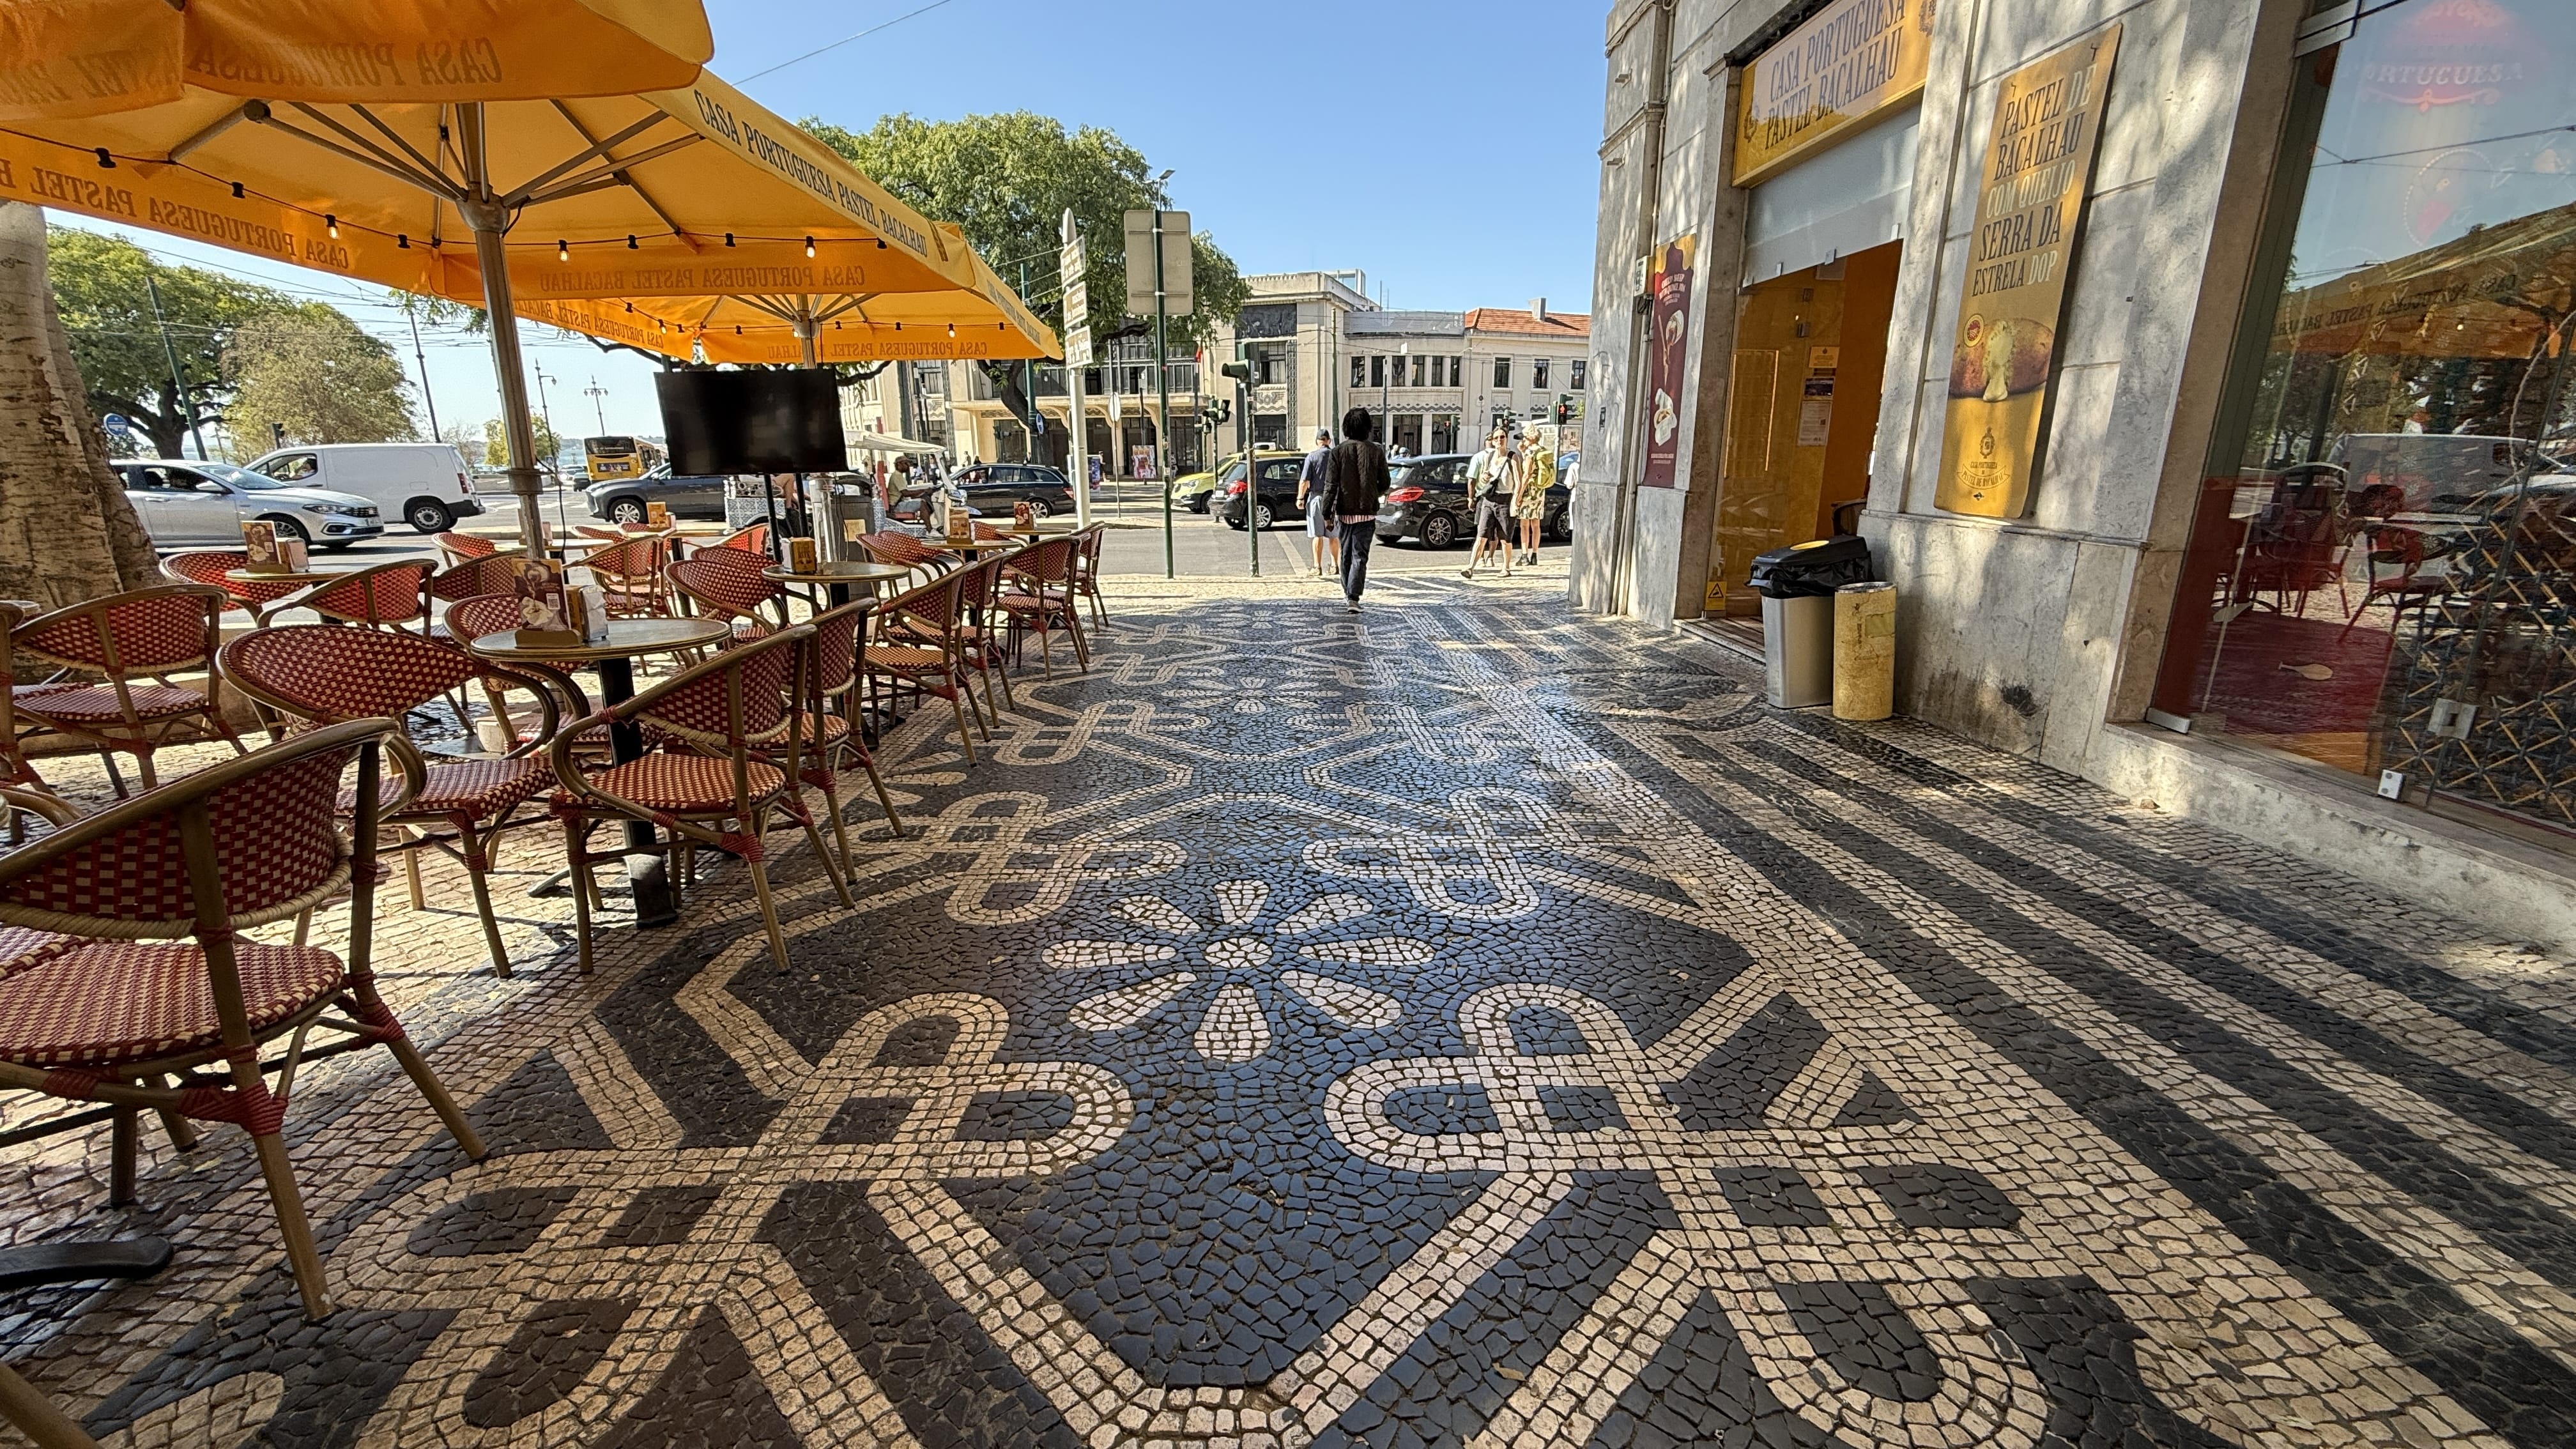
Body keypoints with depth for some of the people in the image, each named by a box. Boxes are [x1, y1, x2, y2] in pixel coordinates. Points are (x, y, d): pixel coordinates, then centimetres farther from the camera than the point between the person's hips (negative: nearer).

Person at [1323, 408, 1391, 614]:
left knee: (1346, 554, 17)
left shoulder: (1338, 451, -3)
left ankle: (1347, 594, 27)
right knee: (1360, 556, -2)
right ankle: (1353, 599, -13)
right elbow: (1384, 484, 4)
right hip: (1367, 512, -1)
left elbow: (1330, 485, -6)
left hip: (1345, 511, 1)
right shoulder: (1376, 452, -3)